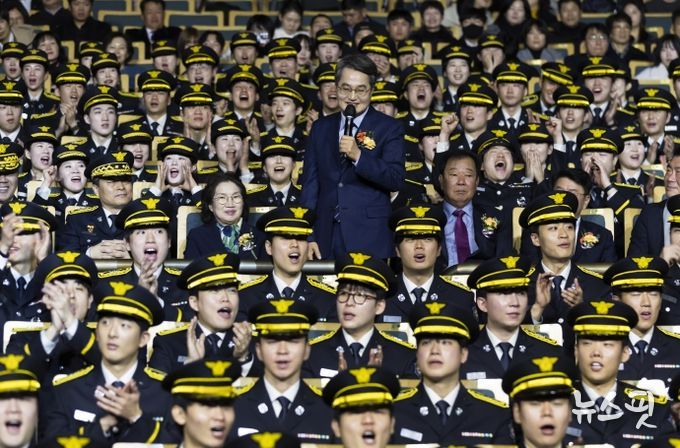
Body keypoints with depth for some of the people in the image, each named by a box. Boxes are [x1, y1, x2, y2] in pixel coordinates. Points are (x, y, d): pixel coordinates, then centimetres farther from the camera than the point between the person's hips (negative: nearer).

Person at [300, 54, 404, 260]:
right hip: (326, 237, 3)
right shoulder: (320, 127, 13)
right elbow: (310, 183, 12)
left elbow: (396, 180, -8)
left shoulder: (389, 128, 2)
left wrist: (358, 156, -20)